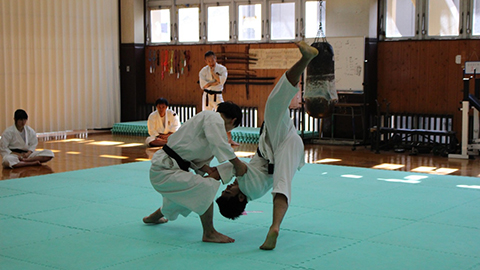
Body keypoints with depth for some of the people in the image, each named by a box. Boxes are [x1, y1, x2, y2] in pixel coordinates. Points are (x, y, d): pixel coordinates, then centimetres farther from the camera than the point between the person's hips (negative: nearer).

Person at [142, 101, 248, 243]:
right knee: (205, 188, -22)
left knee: (185, 197, 33)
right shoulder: (214, 118, -11)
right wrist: (237, 164, -15)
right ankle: (209, 234, -13)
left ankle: (153, 217, 58)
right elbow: (221, 145, -25)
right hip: (166, 170, -11)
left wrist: (207, 169, 5)